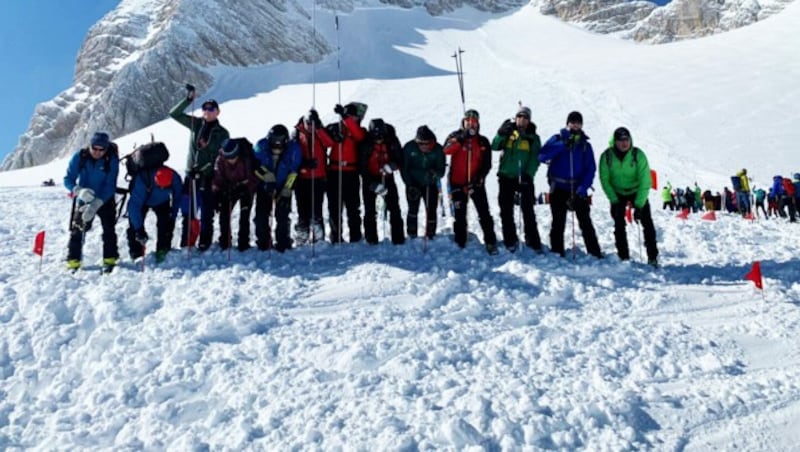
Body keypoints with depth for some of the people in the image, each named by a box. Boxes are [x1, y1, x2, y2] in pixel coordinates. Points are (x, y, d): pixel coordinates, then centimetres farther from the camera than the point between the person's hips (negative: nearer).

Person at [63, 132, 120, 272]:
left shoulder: (112, 160, -20)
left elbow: (110, 186, -23)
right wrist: (79, 191, -36)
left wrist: (96, 204, -34)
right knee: (77, 229, 1)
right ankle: (73, 260, 9)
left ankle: (110, 259, 7)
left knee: (109, 228, -3)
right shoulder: (79, 157, -17)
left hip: (105, 199, -1)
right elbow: (68, 179, -14)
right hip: (83, 199, 1)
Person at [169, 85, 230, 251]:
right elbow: (174, 113, 5)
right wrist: (188, 99, -6)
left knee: (206, 212, 4)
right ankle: (186, 241, 18)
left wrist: (205, 168, -14)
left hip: (209, 177, -2)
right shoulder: (195, 124, 7)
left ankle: (205, 242, 16)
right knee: (188, 210, 6)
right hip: (191, 174, 2)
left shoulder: (222, 133, 1)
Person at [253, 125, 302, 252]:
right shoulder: (261, 146, -18)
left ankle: (283, 244, 6)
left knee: (282, 216, -5)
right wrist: (267, 176, -29)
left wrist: (286, 191, -17)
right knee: (261, 215, 0)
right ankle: (262, 243, 11)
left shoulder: (293, 149, -19)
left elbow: (294, 172, -14)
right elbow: (256, 165, -13)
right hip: (264, 186, 1)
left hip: (283, 187, -1)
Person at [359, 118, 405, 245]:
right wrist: (373, 184, -27)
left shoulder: (392, 141, -12)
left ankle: (398, 238, 2)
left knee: (394, 208, -3)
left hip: (387, 178, 1)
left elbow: (400, 159, -2)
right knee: (370, 210, 1)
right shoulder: (365, 144, -17)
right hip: (370, 179, -1)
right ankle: (371, 238, 9)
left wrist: (392, 165, -26)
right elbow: (362, 166, -17)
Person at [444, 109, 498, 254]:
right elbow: (447, 150, -17)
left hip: (476, 183, 0)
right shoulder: (455, 136, 3)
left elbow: (487, 163, 2)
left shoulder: (483, 141, 5)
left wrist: (479, 178, -11)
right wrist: (461, 139, -25)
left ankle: (490, 242, 3)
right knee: (460, 215, 7)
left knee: (484, 214, -4)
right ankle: (460, 243, 17)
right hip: (457, 183, 0)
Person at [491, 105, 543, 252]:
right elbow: (495, 146, -7)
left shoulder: (533, 137, 4)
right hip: (506, 177, 1)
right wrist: (501, 134, -24)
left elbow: (535, 158, -4)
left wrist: (529, 174, -18)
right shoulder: (508, 133, 6)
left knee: (528, 211, 2)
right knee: (506, 210, 5)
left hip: (525, 179, -1)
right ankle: (510, 240, 16)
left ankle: (533, 240, 10)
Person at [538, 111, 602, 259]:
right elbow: (542, 156, -10)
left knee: (586, 222, 0)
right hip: (558, 188, -1)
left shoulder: (585, 144, 8)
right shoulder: (557, 139, 5)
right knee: (558, 223, 3)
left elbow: (590, 169, 0)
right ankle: (557, 253, 11)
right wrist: (562, 145, -18)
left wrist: (583, 188, -14)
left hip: (578, 189, 1)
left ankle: (595, 253, 5)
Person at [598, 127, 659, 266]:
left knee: (647, 222, -8)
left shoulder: (638, 155, -25)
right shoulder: (606, 156, -20)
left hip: (637, 191, -1)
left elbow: (645, 181, -26)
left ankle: (653, 257, -2)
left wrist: (639, 205, -31)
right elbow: (605, 180, -13)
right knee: (619, 225, -4)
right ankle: (623, 257, 6)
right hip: (617, 193, 1)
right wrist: (614, 200, -18)